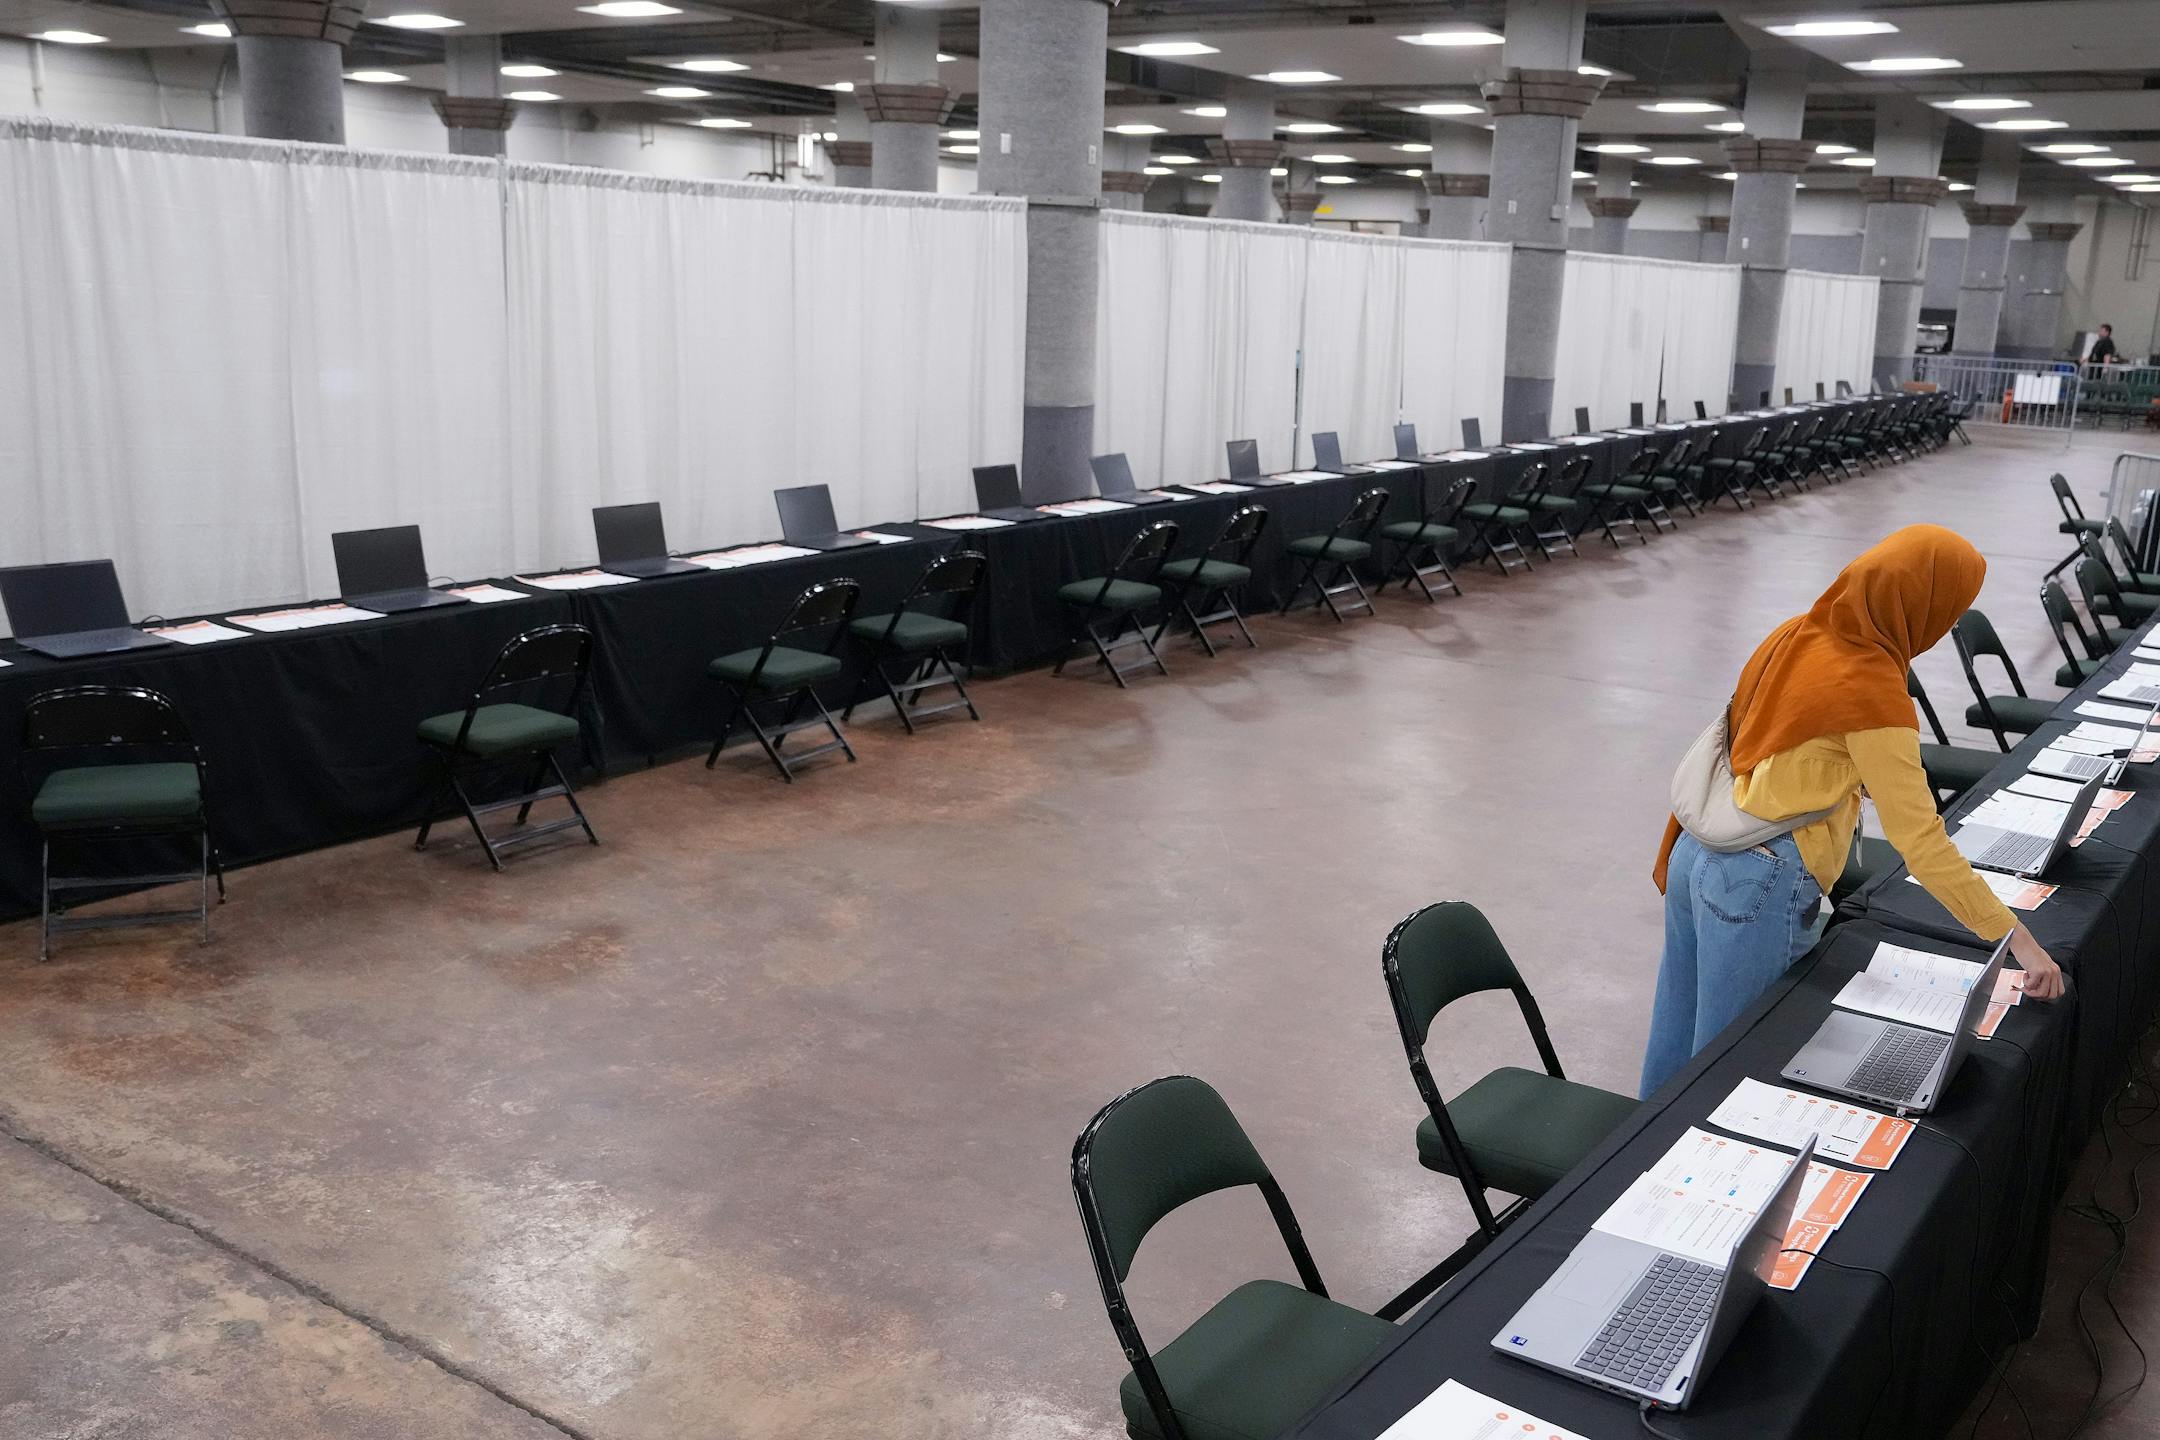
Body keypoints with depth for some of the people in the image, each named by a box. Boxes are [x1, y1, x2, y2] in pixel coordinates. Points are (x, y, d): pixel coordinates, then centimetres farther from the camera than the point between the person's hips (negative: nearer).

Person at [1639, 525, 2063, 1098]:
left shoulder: (1795, 634, 3)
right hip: (1760, 885, -8)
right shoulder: (1872, 692, -19)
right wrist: (2017, 938, -15)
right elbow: (1919, 841, -19)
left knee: (1674, 1038, 21)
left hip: (1696, 856, 8)